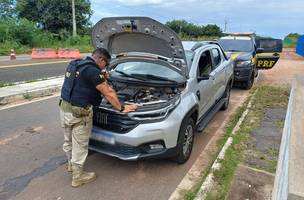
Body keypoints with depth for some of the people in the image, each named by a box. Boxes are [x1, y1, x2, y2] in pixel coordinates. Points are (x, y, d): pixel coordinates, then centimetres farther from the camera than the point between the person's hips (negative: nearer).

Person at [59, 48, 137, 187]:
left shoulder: (74, 64, 10)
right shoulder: (92, 70, -18)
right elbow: (108, 93, -16)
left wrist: (102, 78, 14)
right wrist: (122, 108, -7)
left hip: (64, 107, 9)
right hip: (78, 112, -9)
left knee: (69, 140, 25)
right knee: (79, 145, 7)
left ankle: (71, 165, 48)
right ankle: (77, 177, 24)